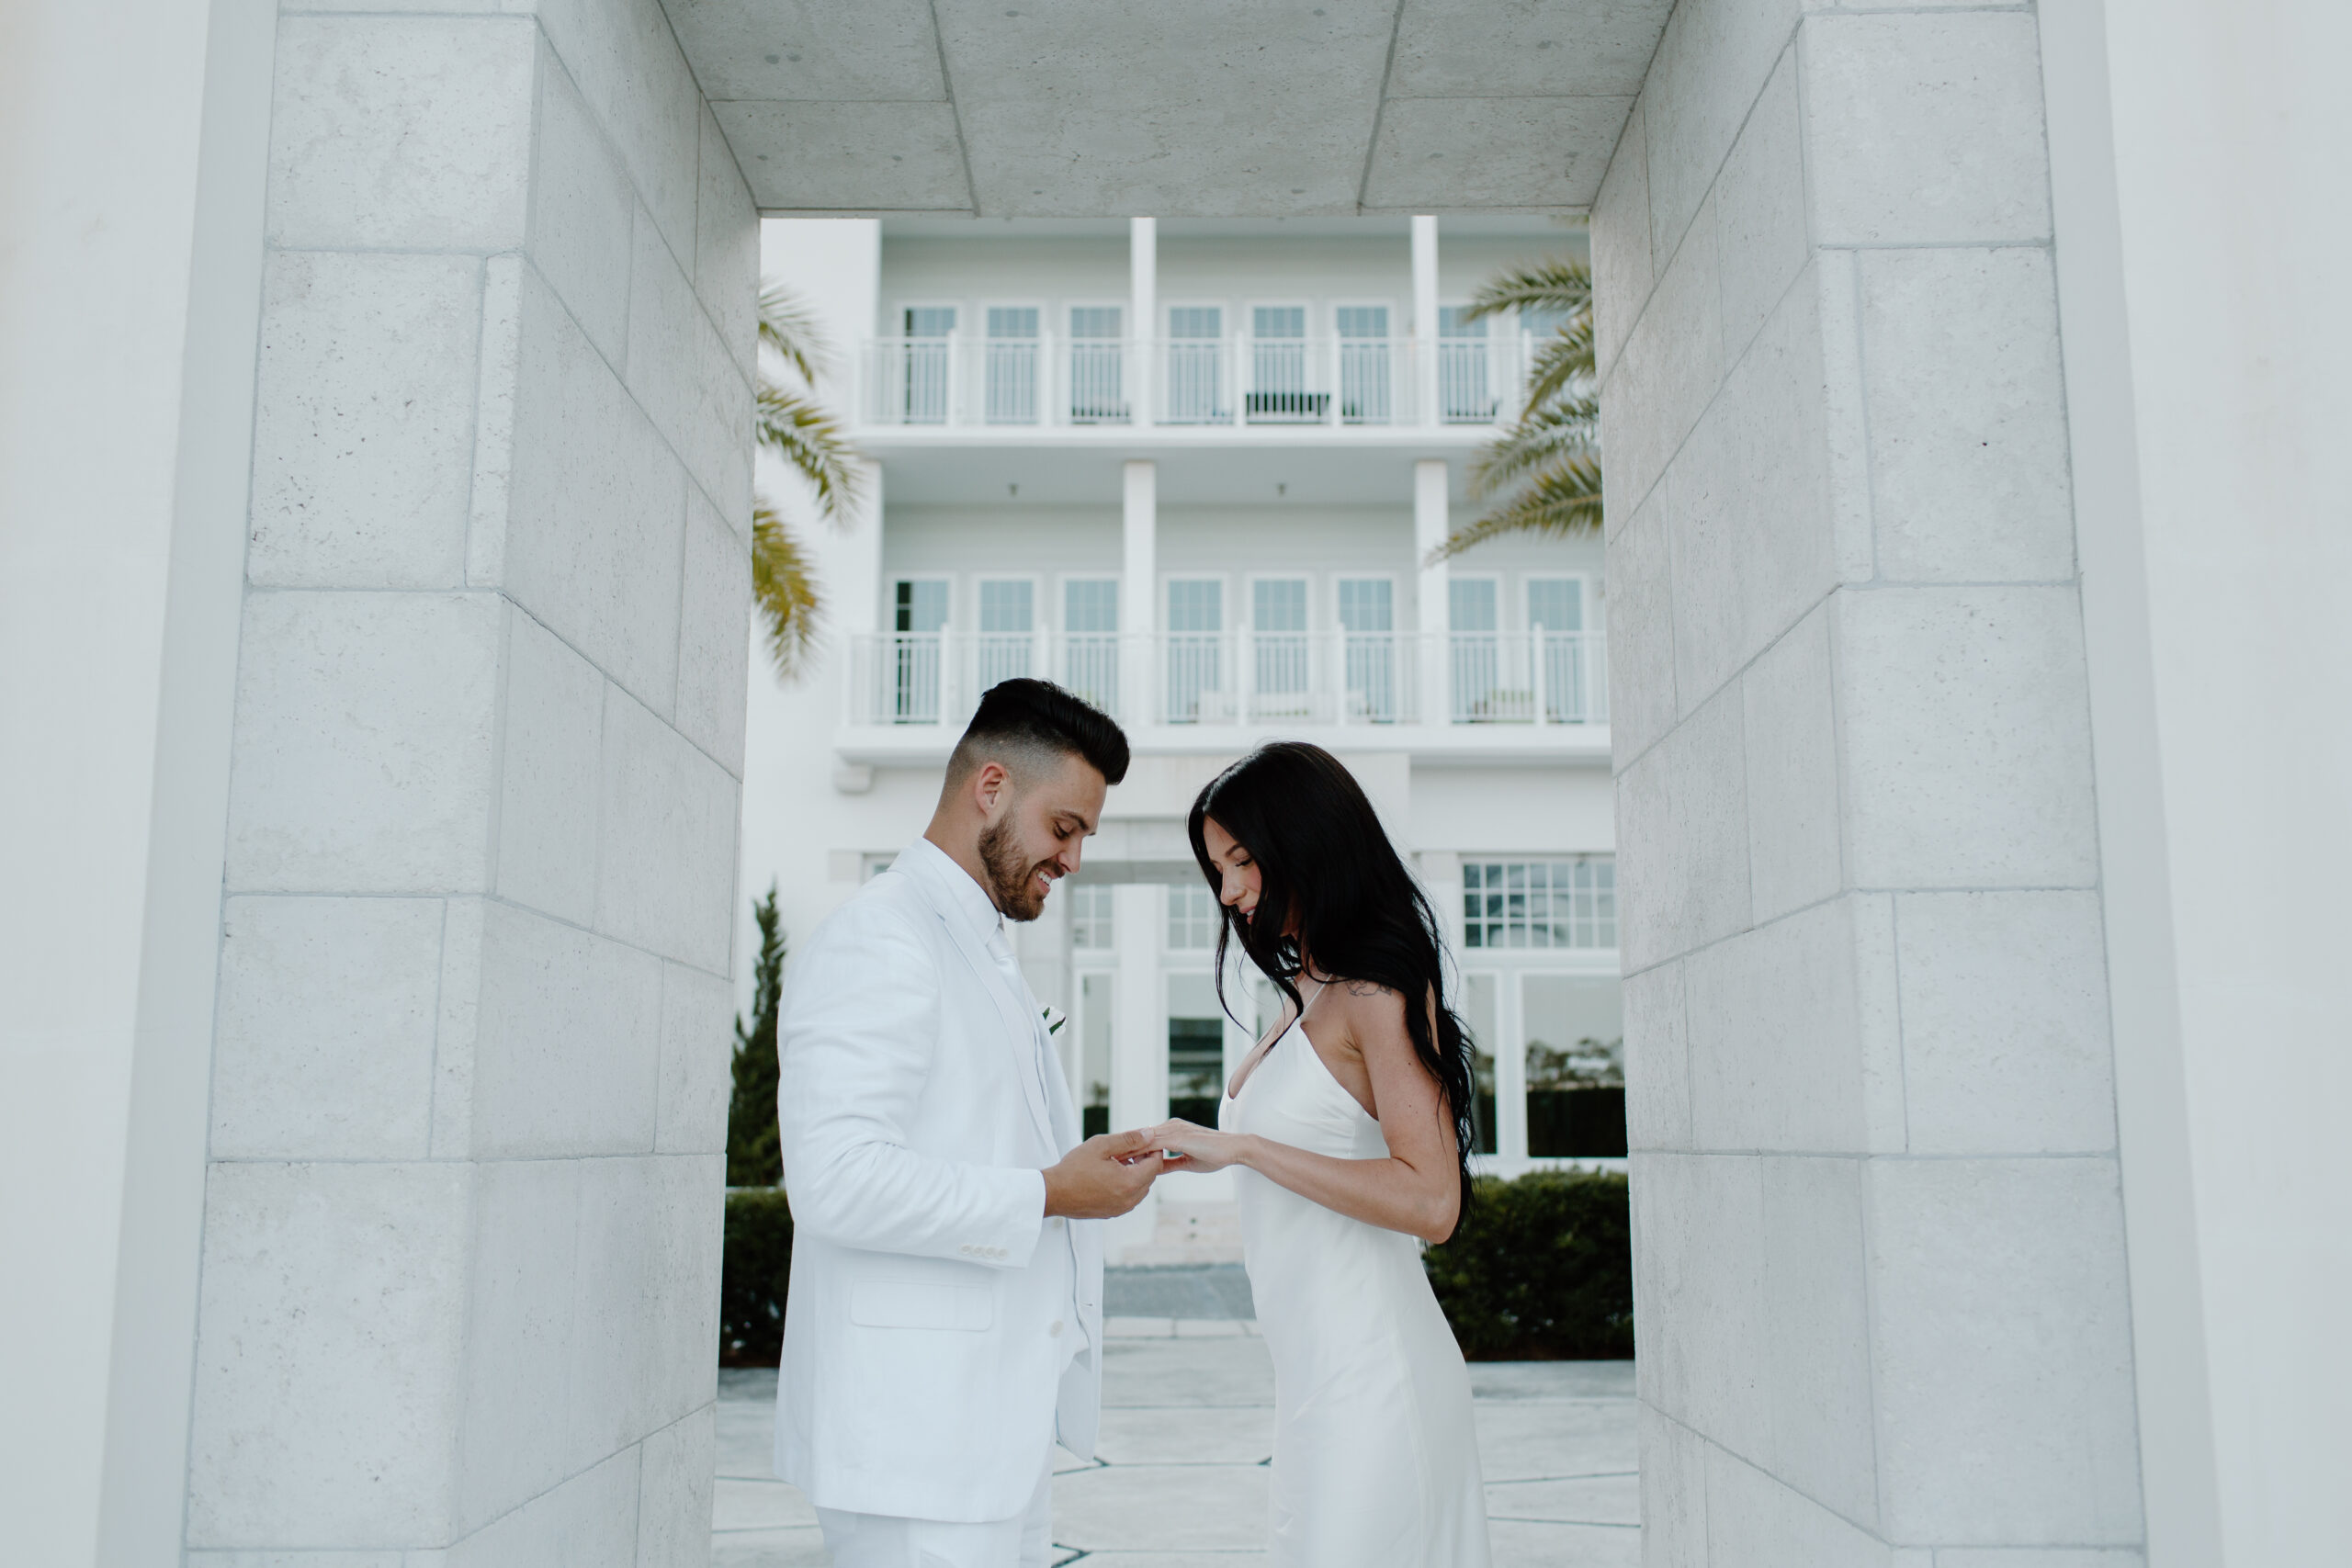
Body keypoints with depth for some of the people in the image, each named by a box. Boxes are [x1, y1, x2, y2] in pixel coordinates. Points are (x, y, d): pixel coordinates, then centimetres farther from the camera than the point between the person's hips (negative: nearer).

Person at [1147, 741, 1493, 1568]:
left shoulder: (1380, 995, -12)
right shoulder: (1307, 997, 13)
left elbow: (1429, 1201, -20)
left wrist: (1240, 1146, -19)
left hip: (1368, 1369, -8)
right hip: (1317, 1371, 8)